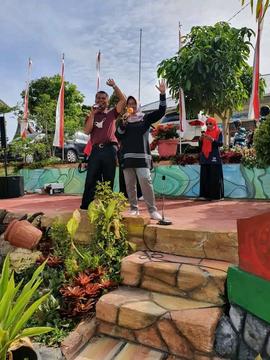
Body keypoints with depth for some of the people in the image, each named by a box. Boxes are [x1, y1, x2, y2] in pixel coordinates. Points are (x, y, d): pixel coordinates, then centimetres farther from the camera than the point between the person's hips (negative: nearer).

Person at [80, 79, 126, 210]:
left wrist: (114, 86, 1)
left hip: (110, 149, -1)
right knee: (90, 181, -1)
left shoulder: (112, 113, 16)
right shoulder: (91, 116, 18)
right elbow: (87, 131, 1)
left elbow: (123, 100, 4)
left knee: (108, 182, 3)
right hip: (96, 150, 1)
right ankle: (85, 207, 3)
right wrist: (92, 113, -1)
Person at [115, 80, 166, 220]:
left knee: (146, 181, -15)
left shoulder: (145, 118, 12)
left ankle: (152, 210, -10)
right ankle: (133, 208, 13)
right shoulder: (123, 120, 17)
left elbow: (161, 111, 2)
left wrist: (162, 94, -8)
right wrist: (123, 122, -8)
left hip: (142, 156, -3)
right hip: (127, 156, 3)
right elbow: (118, 136, 6)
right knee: (130, 184, 4)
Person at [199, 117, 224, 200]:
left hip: (214, 157, -5)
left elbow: (220, 143, -10)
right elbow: (201, 145, 13)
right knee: (205, 176, 2)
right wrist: (201, 139, -5)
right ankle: (207, 194, 5)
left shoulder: (218, 132, 3)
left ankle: (216, 195, -1)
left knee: (214, 176, -6)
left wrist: (212, 139, -22)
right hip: (205, 157, 5)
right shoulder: (205, 133, 16)